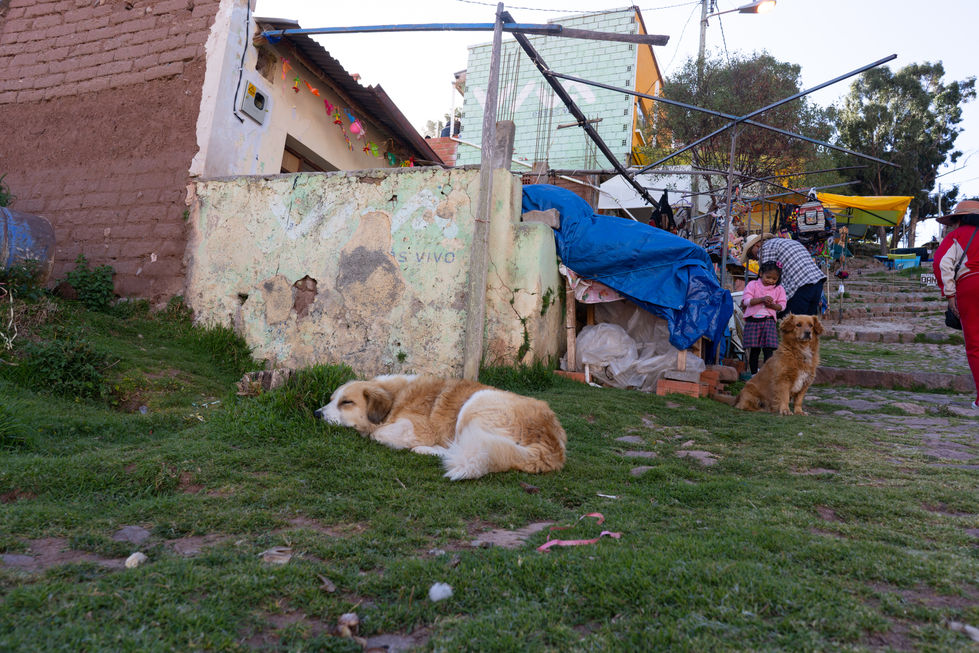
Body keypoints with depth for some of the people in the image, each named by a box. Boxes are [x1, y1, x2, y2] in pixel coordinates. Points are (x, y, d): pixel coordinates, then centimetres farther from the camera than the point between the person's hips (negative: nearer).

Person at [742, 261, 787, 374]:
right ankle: (754, 373, 12)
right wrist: (761, 299, -18)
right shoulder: (752, 285, 5)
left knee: (768, 348, -8)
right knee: (753, 349, 2)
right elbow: (746, 300, -6)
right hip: (752, 320, -1)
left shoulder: (779, 289, 11)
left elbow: (782, 306, 8)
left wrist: (772, 305, -12)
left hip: (768, 320, 1)